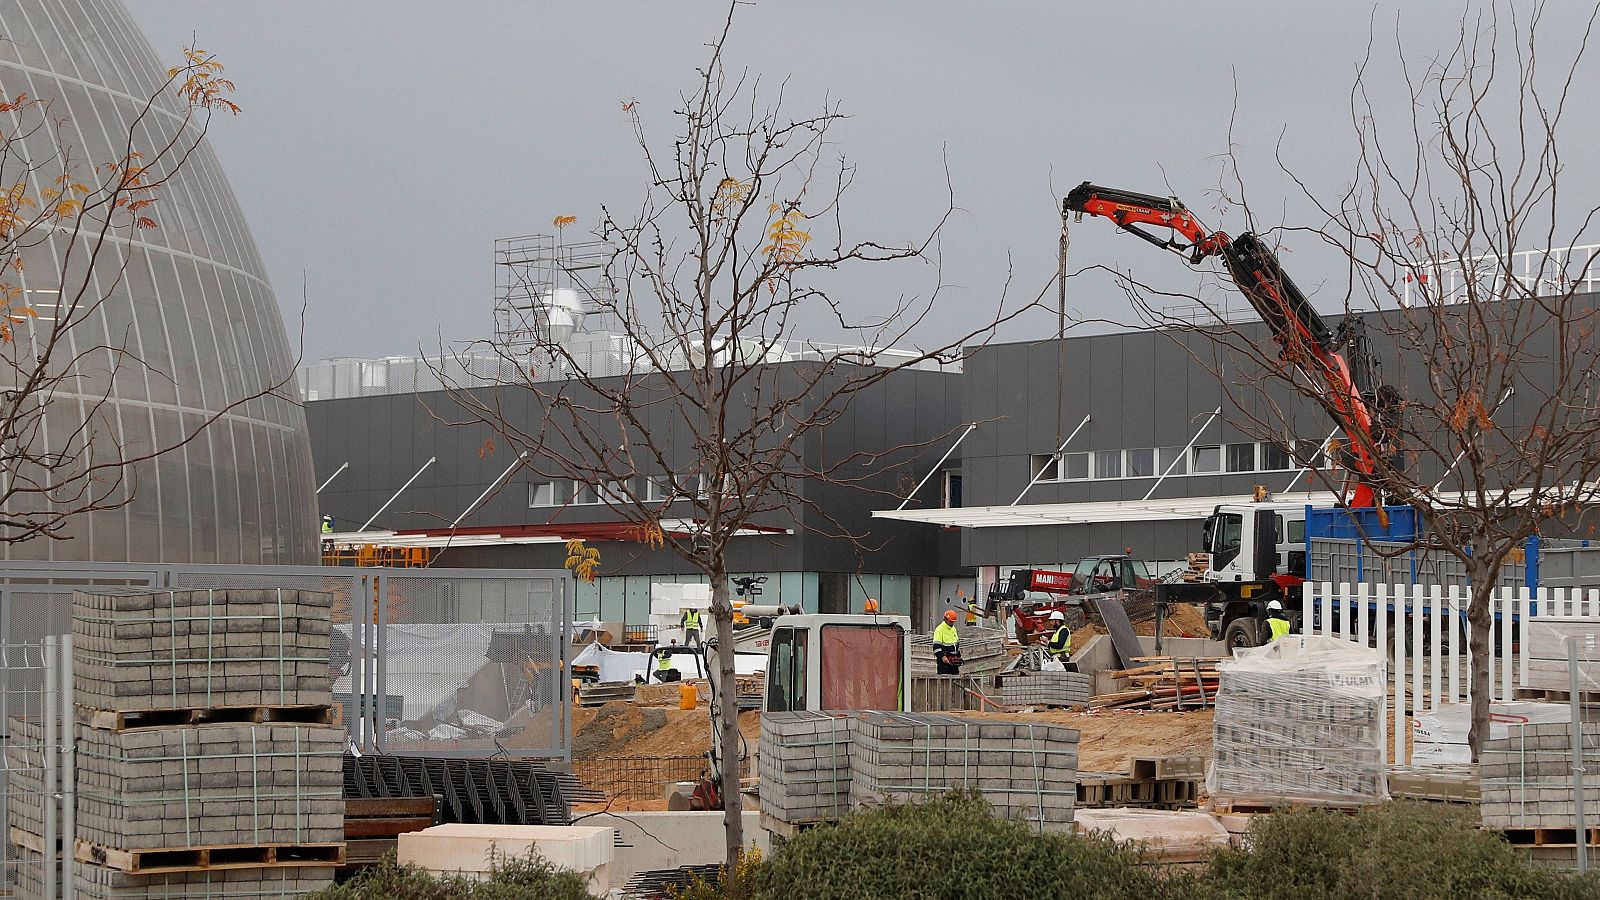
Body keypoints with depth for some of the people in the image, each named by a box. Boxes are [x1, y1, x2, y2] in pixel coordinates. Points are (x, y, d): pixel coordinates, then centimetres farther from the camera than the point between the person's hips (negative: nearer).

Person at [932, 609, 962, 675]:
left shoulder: (953, 629, 14)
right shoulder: (939, 629, -12)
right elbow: (936, 646, -18)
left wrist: (959, 656, 17)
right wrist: (942, 657, -27)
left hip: (954, 659, 8)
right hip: (944, 659, -8)